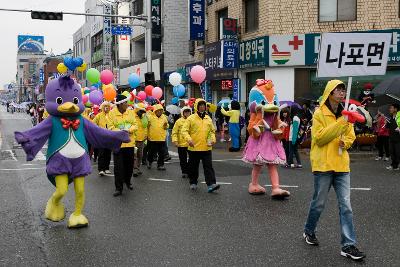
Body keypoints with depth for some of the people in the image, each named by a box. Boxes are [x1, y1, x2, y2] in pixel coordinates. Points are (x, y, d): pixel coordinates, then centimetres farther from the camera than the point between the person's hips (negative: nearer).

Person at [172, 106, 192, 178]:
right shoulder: (179, 121, 1)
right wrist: (175, 140, -10)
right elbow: (174, 132, 1)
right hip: (181, 144, 0)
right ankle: (184, 172, 21)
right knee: (183, 160, 8)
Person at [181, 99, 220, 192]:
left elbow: (212, 131, 19)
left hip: (206, 148, 2)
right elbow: (184, 131, -6)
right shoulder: (191, 118, -2)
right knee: (193, 167, 11)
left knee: (208, 166, -5)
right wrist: (188, 139, -22)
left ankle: (211, 184, -9)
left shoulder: (208, 119, 10)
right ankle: (193, 183, 27)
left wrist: (213, 139, 1)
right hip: (194, 147, -2)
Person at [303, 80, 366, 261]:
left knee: (346, 206, 1)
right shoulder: (319, 113, -6)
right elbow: (319, 138, -17)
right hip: (323, 165, -5)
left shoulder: (345, 114, 12)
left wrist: (345, 142, -3)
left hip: (342, 165, 5)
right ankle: (309, 231, 31)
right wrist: (341, 123, -23)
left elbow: (350, 136, 21)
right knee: (319, 203, 6)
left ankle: (348, 245, 4)